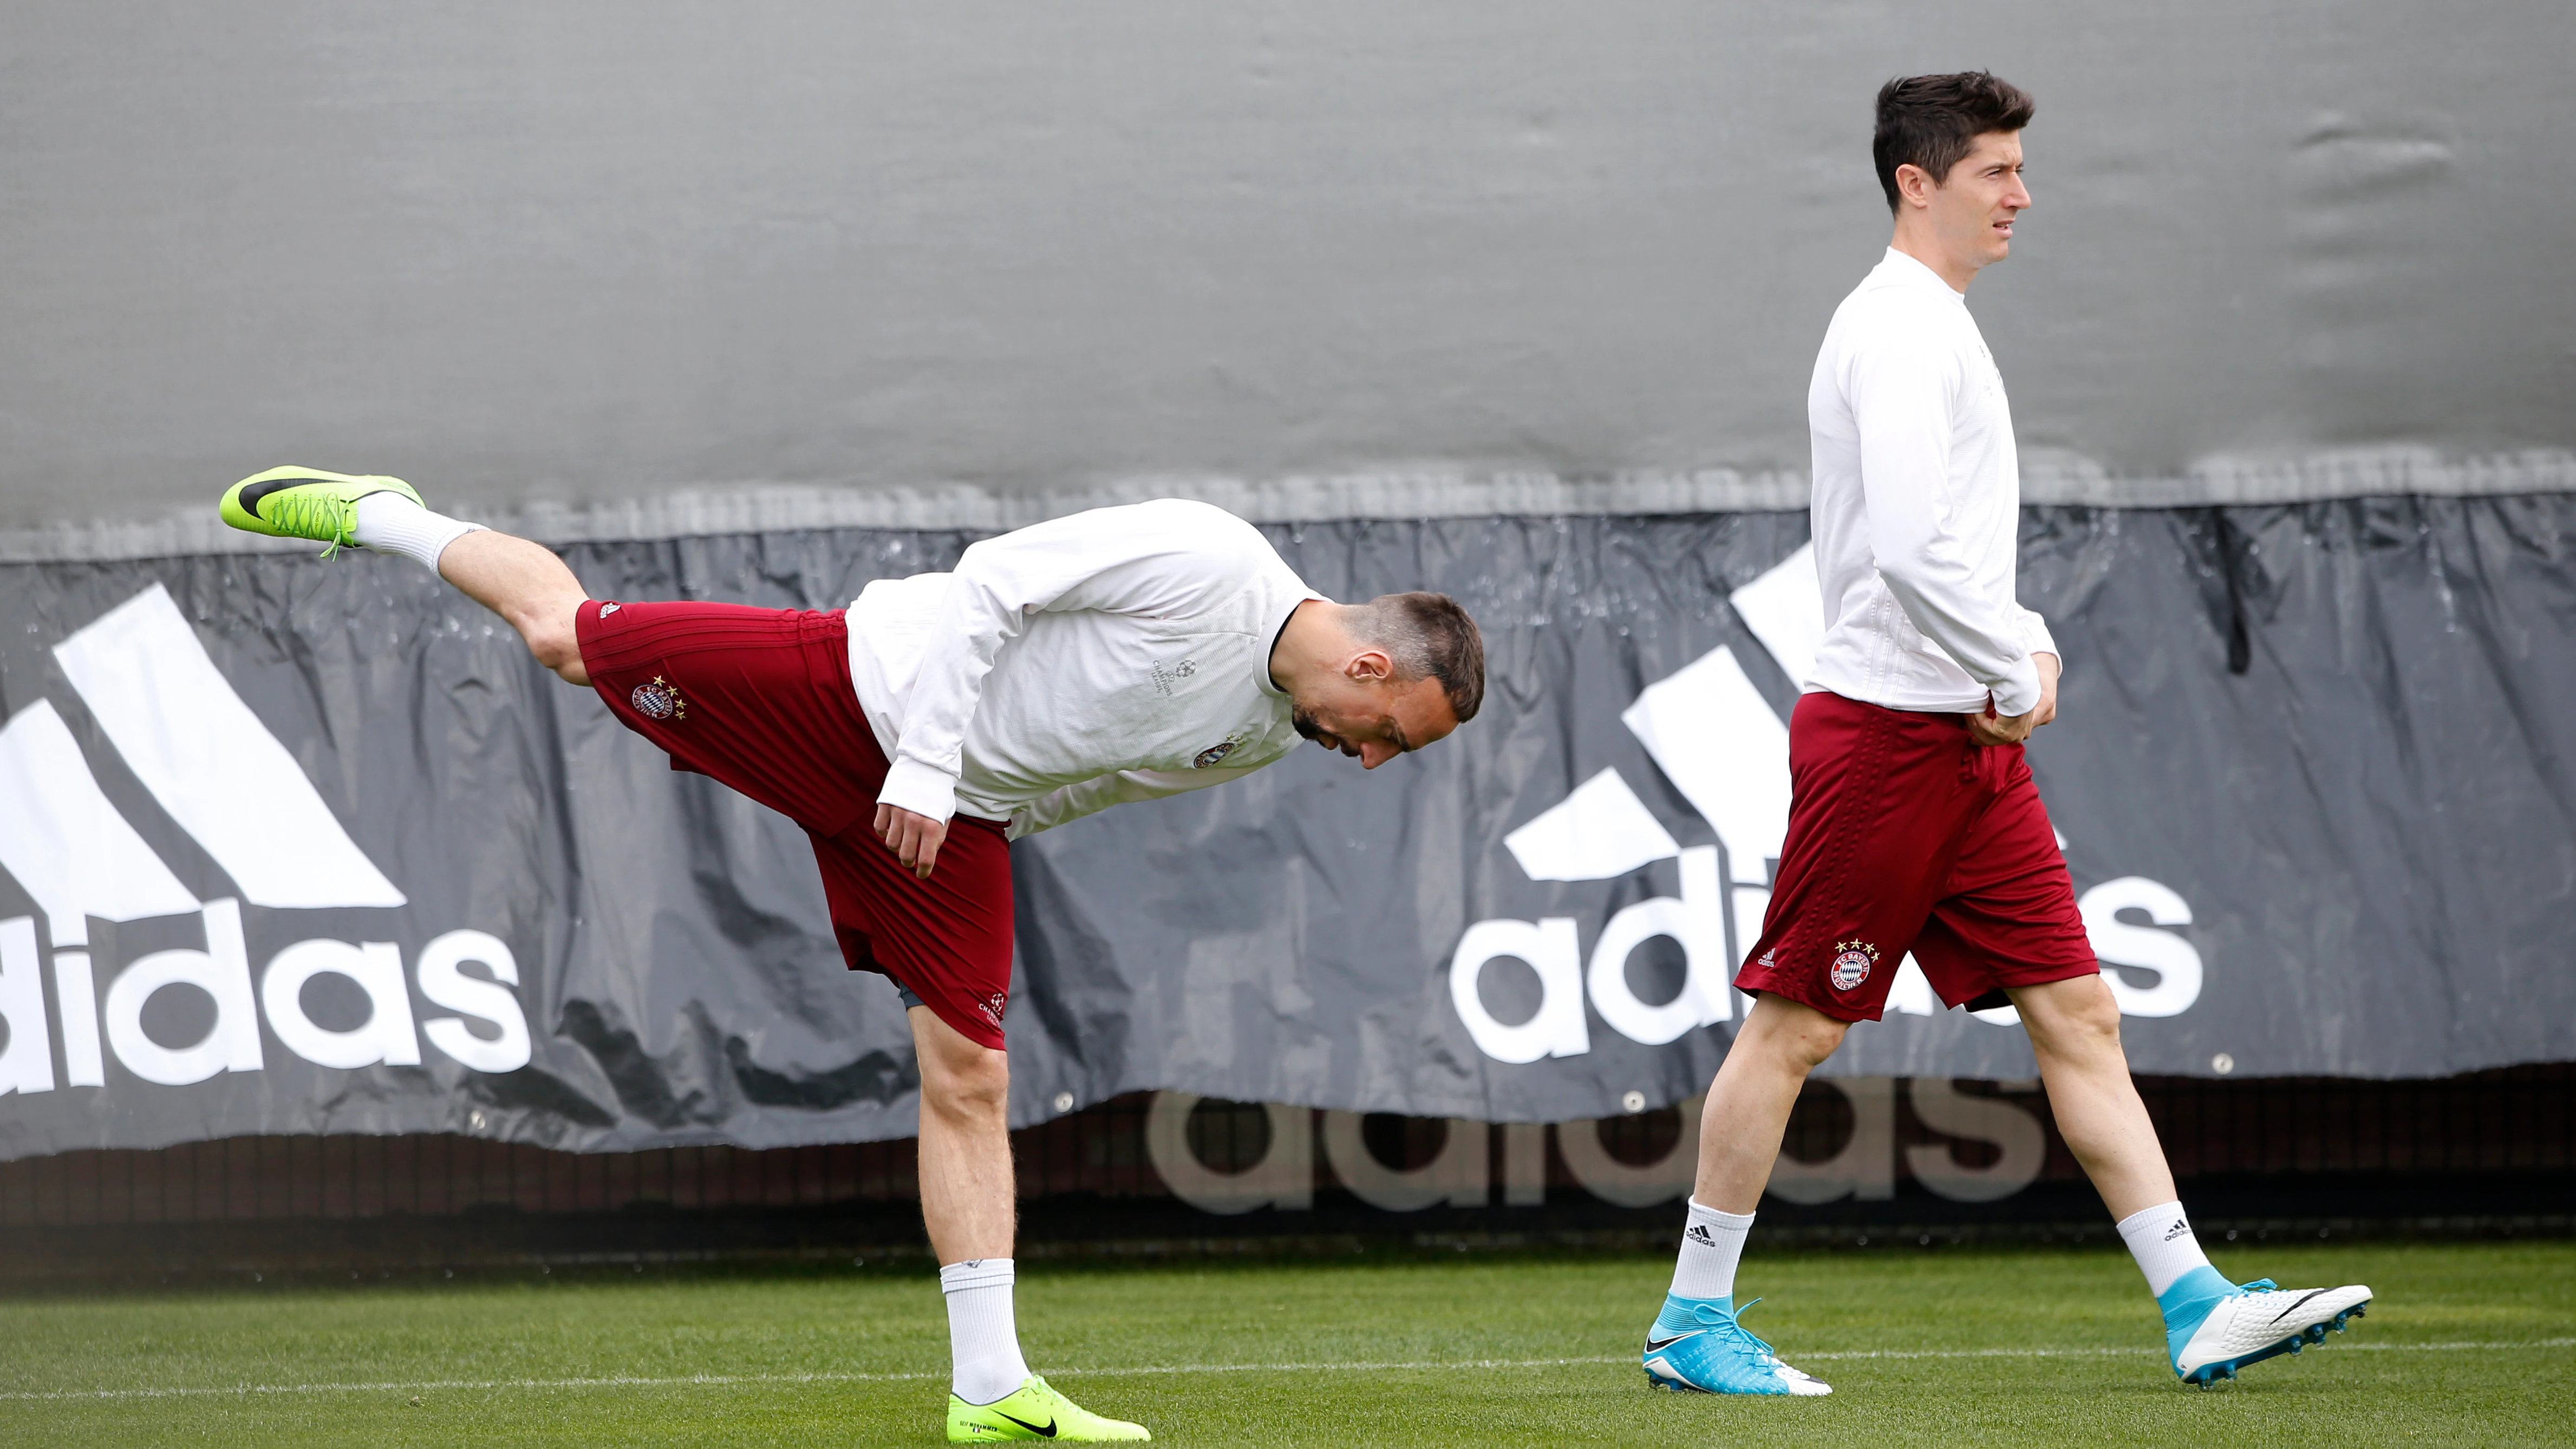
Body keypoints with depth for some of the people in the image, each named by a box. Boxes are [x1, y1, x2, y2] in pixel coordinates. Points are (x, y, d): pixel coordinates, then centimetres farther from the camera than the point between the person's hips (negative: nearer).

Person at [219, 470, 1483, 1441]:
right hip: (860, 693, -6)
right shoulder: (1199, 560, -25)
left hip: (962, 814, 6)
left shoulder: (1270, 734, 0)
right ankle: (380, 517, 29)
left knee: (968, 1078, -2)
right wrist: (923, 765, -27)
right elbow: (990, 581, -23)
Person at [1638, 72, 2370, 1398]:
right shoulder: (1897, 329, -13)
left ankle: (2197, 1309, 0)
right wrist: (2013, 680, -13)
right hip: (1884, 727, -10)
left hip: (1969, 740, 10)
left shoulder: (1940, 328, 18)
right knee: (1794, 1027, -2)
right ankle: (1691, 1324, 6)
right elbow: (1911, 551, -24)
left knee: (2078, 1014, 3)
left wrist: (2027, 644, 8)